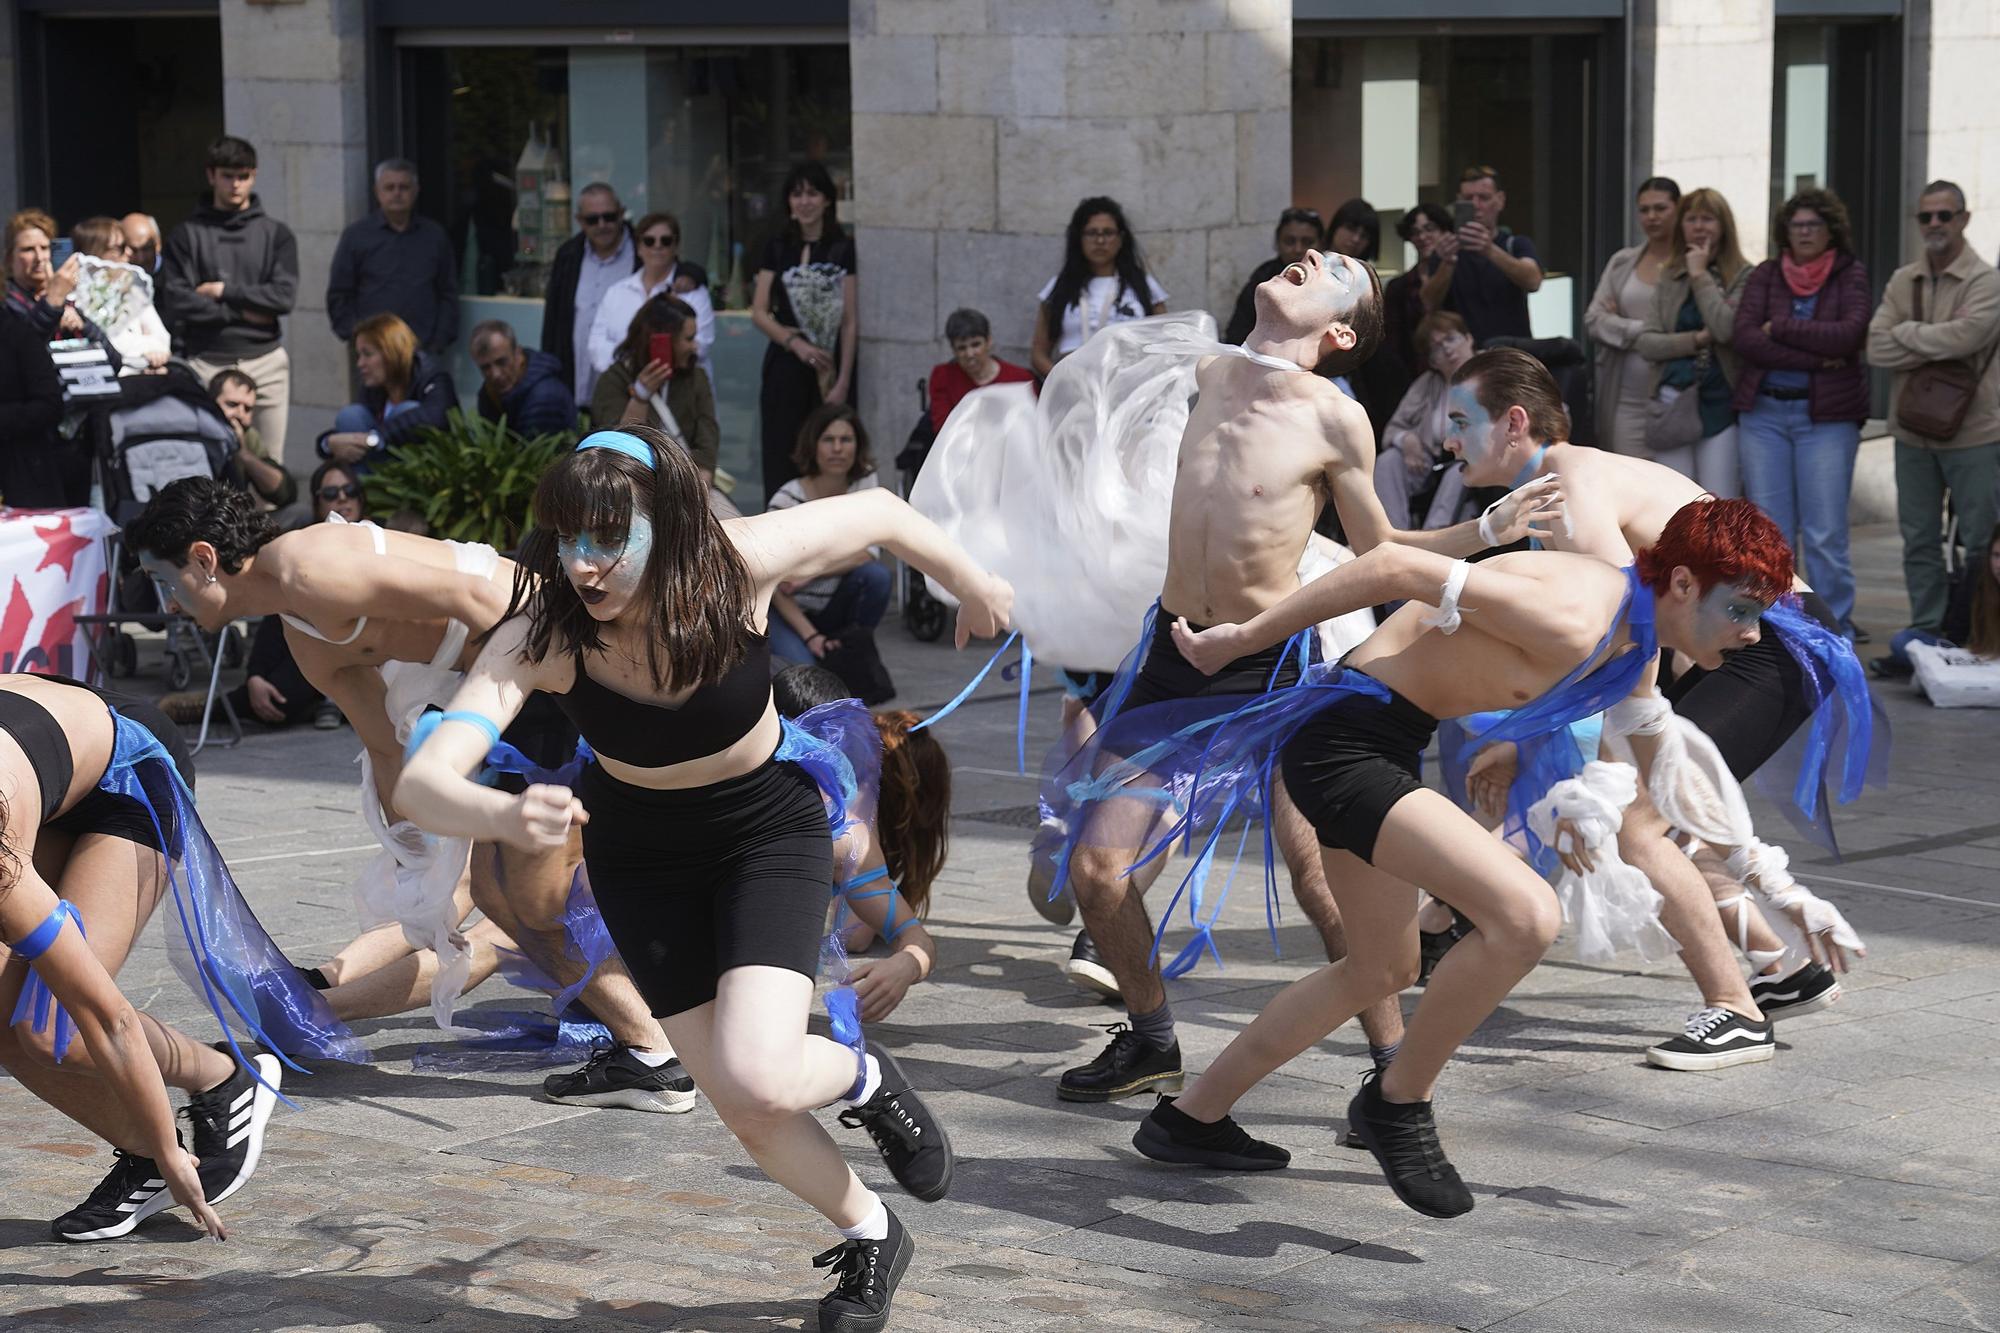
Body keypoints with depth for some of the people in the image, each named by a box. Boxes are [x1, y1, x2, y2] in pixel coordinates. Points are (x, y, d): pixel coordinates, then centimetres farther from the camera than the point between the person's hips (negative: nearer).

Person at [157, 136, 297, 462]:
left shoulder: (275, 234, 10)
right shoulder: (186, 236, 6)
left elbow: (285, 296, -4)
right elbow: (176, 302, -6)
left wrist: (223, 291, -6)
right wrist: (242, 312, -7)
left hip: (265, 361, 2)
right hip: (207, 364, -1)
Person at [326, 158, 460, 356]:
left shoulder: (435, 236, 13)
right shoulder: (356, 236, 9)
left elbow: (448, 295, 13)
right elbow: (338, 296, 9)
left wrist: (440, 342, 2)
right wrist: (355, 334, -4)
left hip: (423, 352, 1)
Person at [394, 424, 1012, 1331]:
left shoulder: (738, 565, -31)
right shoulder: (540, 637, -30)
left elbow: (879, 511, -11)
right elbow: (420, 784, -41)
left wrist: (972, 585, 7)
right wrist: (503, 817, -63)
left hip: (768, 825, -2)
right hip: (640, 855, 2)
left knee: (758, 1077, -23)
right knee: (744, 1112, 3)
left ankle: (863, 1080, 13)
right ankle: (868, 1237, 33)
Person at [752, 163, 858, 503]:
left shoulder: (843, 249, 2)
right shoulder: (777, 248, 10)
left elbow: (850, 322, -2)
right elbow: (759, 312, 6)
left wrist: (843, 382, -8)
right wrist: (794, 343, -11)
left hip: (830, 366, -2)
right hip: (785, 364, 2)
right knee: (781, 457, -1)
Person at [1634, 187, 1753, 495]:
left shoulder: (1743, 277, -3)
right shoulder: (1670, 278, 11)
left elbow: (1726, 329, -18)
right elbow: (1645, 342, 4)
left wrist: (1700, 275, -9)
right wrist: (1698, 339, -10)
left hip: (1721, 404, -4)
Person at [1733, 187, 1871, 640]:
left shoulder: (1850, 275, 4)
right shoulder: (1765, 276, 8)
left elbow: (1850, 334, -13)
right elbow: (1745, 338, -6)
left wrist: (1780, 328, -9)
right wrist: (1816, 356, -13)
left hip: (1827, 415, -2)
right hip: (1764, 411, 2)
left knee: (1825, 533, -5)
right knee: (1769, 530, 3)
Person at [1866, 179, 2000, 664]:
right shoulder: (1902, 282, 8)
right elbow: (1876, 347, -4)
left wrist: (1905, 333, -10)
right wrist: (1937, 345, -13)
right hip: (1913, 432, 5)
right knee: (1919, 540, 11)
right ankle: (1926, 631, 20)